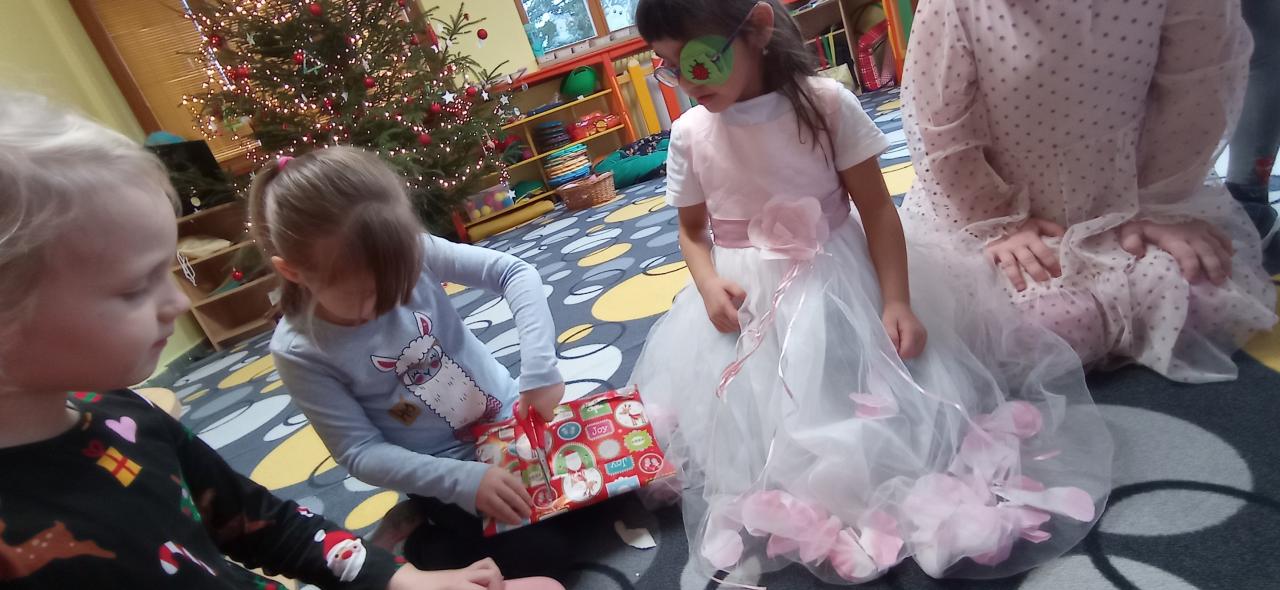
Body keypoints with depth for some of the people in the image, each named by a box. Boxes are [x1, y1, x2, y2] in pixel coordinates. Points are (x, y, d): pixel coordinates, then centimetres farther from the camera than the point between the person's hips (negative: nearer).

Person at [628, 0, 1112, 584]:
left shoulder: (825, 103, -12)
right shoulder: (689, 134, -4)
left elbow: (876, 208, -9)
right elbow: (692, 230, 7)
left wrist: (896, 300, -17)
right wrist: (708, 284, -14)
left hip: (836, 279, -2)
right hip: (746, 299, 3)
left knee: (877, 391, -12)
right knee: (749, 412, -7)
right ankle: (797, 503, 16)